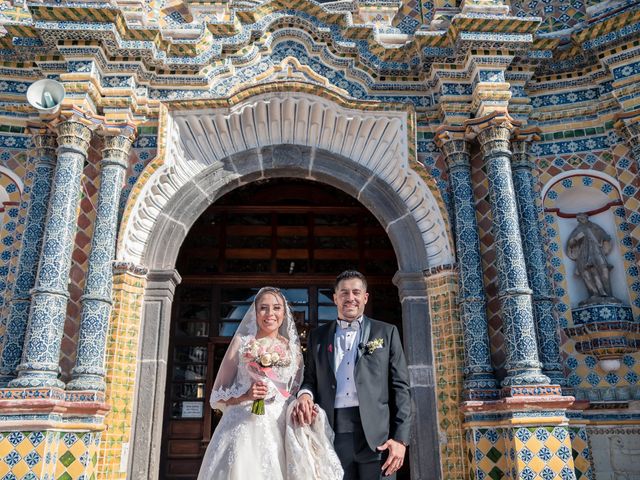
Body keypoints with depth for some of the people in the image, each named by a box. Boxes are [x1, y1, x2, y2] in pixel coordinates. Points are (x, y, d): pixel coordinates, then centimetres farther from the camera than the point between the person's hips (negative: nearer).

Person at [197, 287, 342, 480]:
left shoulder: (293, 348, 10)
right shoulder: (242, 342, 4)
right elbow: (219, 395, 5)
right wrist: (245, 396, -12)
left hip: (281, 429, 2)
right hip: (244, 427, -1)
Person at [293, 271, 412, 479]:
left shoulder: (386, 332, 8)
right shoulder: (318, 336, 14)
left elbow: (400, 387, 4)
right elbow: (310, 379, 15)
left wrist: (400, 438, -5)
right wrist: (305, 394, -9)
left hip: (376, 434, -1)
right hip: (333, 433, 1)